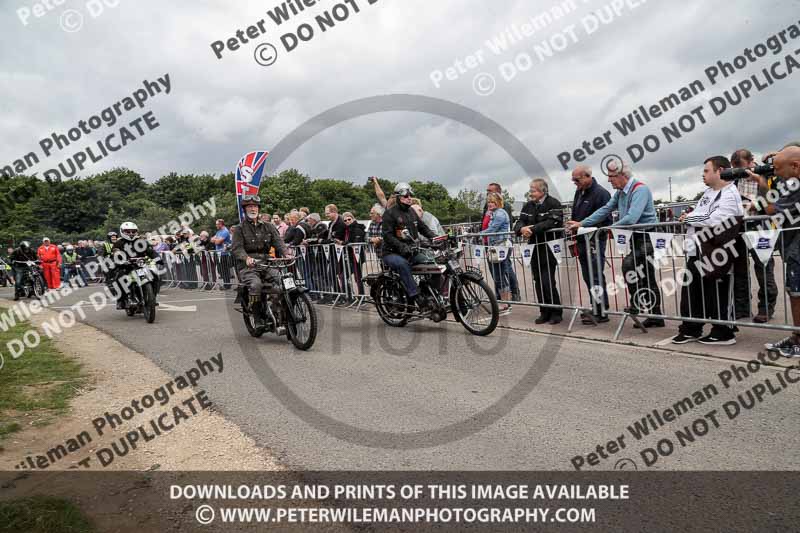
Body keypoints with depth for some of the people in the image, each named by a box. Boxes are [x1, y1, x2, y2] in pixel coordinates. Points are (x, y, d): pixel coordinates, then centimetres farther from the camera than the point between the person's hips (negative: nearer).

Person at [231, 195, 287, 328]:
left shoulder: (268, 227, 20)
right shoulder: (239, 229, 9)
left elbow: (278, 241, 5)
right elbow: (236, 248, -5)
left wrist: (286, 254, -17)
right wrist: (246, 258, -27)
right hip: (248, 266, -3)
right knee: (256, 285, -32)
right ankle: (258, 318, -20)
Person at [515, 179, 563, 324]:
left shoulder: (553, 204, -9)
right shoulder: (528, 206, 10)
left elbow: (552, 223, -23)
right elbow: (519, 222, 2)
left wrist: (532, 228, -26)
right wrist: (522, 229, -21)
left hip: (549, 248, -6)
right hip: (534, 249, 6)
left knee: (548, 282, -9)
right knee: (538, 282, 9)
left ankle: (556, 312, 7)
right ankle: (544, 312, 20)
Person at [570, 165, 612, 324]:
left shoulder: (600, 193, -12)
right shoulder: (579, 192, 15)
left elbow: (605, 220, -17)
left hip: (595, 242, -9)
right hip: (582, 241, 9)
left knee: (596, 277, -6)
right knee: (588, 277, 12)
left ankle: (601, 312, 1)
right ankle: (596, 309, 22)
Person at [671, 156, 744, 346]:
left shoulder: (730, 195, -13)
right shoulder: (709, 192, 16)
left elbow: (714, 220, -24)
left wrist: (689, 218, -12)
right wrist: (689, 218, -1)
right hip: (697, 251, 9)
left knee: (715, 294, 0)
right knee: (690, 290, 13)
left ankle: (723, 333, 14)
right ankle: (691, 329, 25)